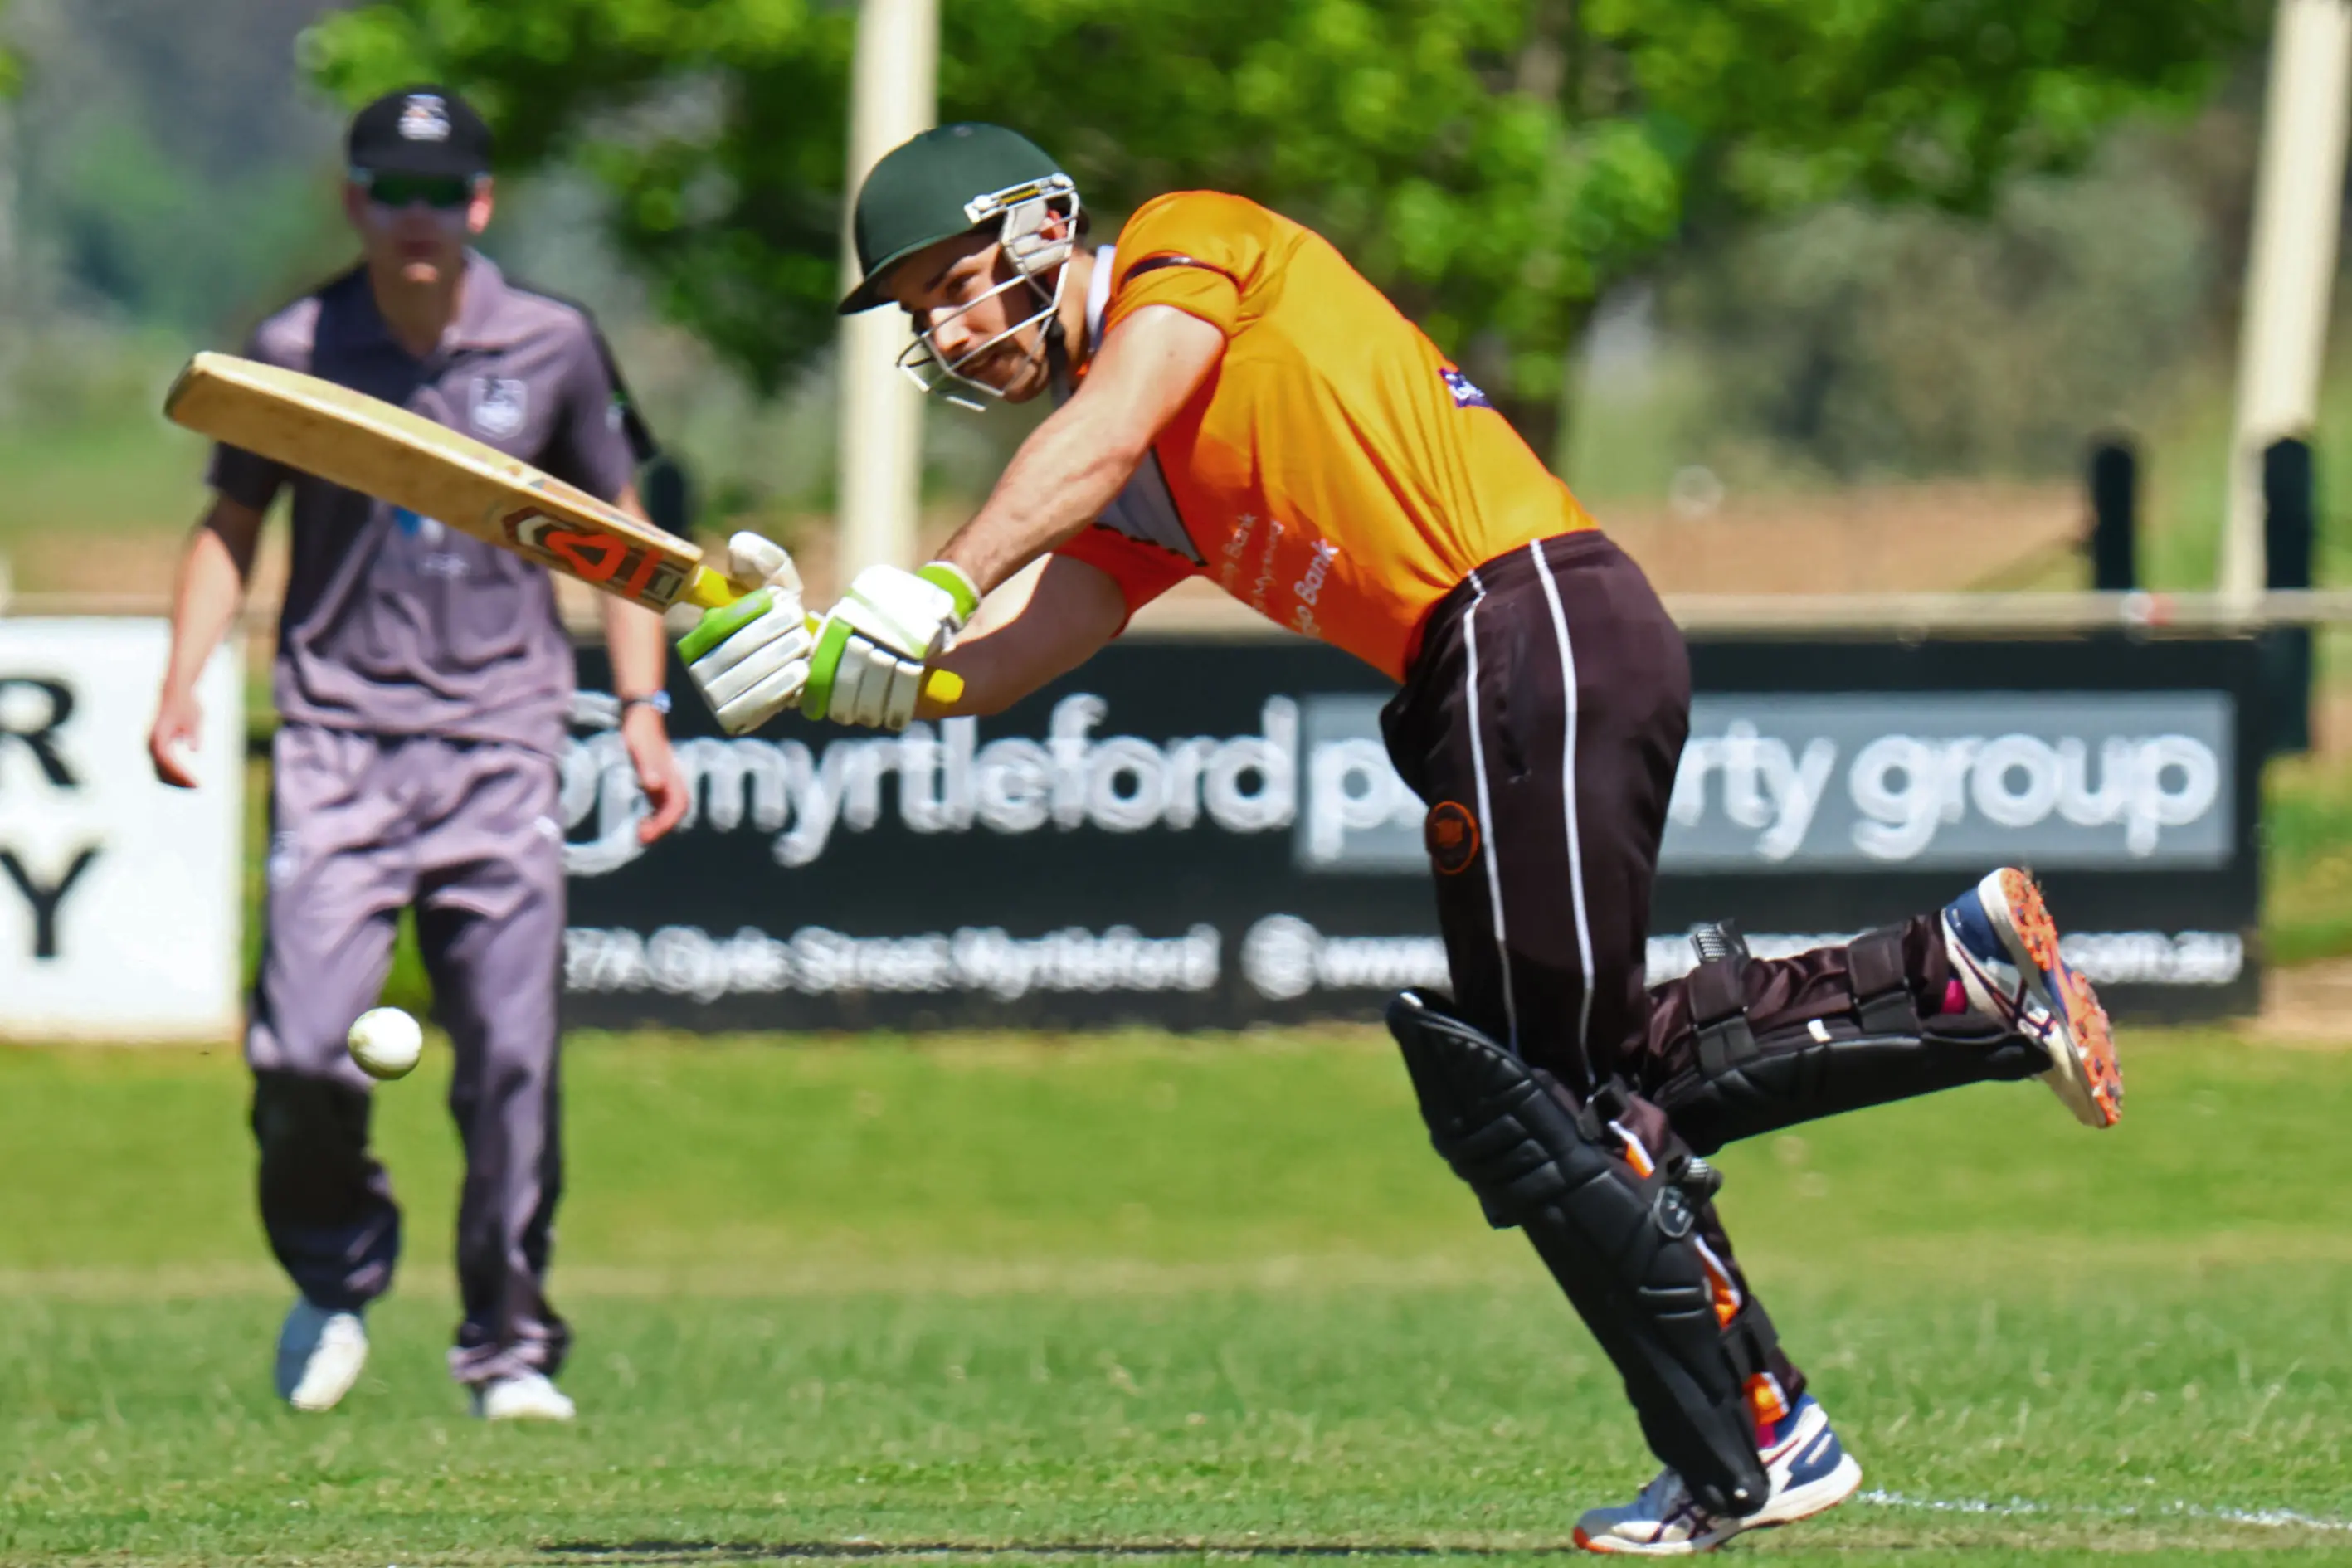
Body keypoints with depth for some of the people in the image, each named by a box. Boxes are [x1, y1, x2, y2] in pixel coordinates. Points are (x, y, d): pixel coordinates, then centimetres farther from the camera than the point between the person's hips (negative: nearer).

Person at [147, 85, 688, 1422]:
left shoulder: (551, 347, 3)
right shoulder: (297, 354, 1)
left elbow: (616, 529, 13)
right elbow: (232, 526, 11)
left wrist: (646, 709, 4)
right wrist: (183, 686, -3)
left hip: (501, 742, 0)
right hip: (339, 742, 0)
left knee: (512, 1057, -7)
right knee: (300, 1052, -11)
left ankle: (512, 1347, 5)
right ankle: (336, 1276, 17)